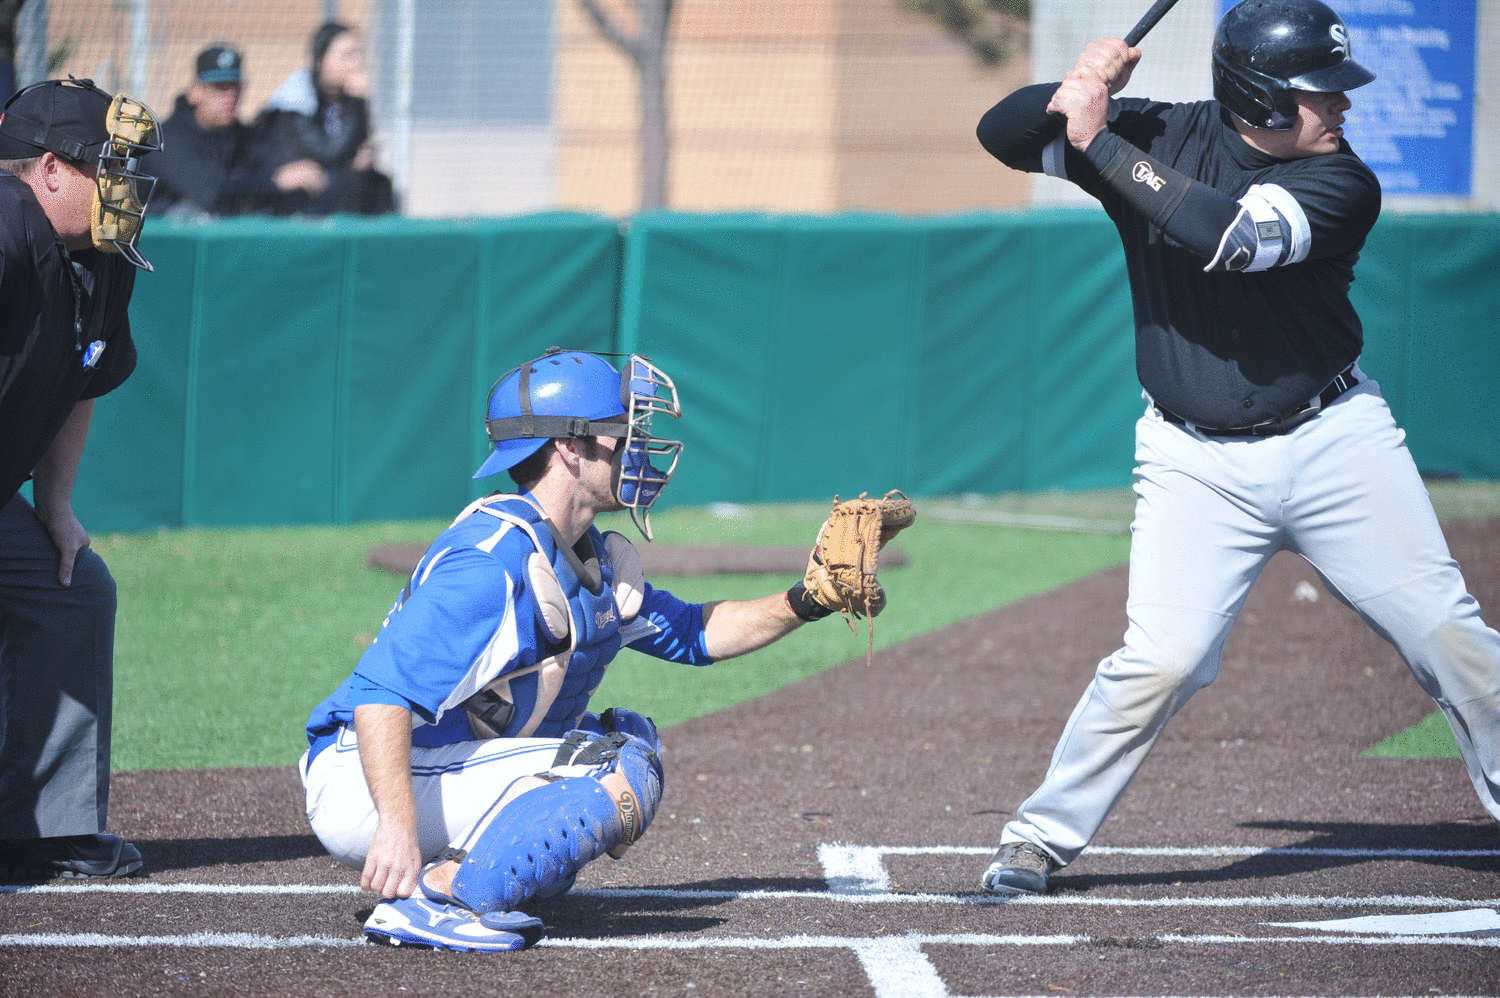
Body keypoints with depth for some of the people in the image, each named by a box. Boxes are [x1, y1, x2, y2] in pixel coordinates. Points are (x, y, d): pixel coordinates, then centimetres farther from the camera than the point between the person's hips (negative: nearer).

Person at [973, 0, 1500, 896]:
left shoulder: (1342, 184, -12)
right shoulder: (1157, 137, -5)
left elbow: (1232, 235, -28)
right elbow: (1002, 134, -3)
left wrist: (1101, 143, -27)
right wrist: (1069, 99, -25)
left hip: (1336, 444, 1)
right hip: (1197, 466, -1)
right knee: (1162, 659, -12)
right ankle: (1045, 835, 4)